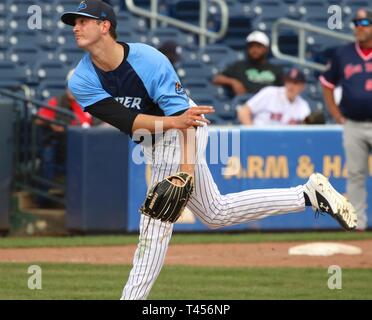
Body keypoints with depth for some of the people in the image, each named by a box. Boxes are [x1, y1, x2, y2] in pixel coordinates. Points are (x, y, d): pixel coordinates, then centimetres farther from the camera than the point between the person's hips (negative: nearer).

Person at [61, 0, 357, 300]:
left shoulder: (149, 60, -26)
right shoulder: (82, 81, -12)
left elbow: (183, 119, -26)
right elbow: (126, 120, -25)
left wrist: (187, 168, -37)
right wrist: (172, 122, -40)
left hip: (183, 131, -7)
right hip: (153, 141, 7)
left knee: (156, 219, -17)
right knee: (216, 214, 14)